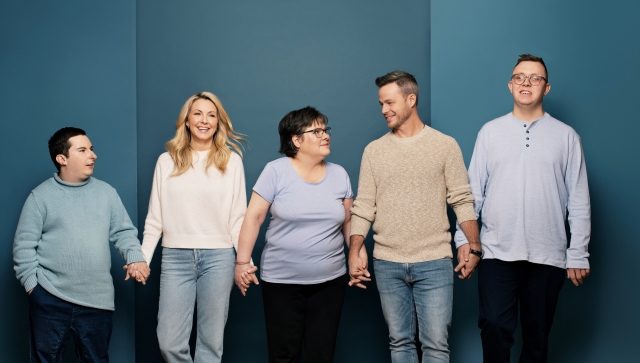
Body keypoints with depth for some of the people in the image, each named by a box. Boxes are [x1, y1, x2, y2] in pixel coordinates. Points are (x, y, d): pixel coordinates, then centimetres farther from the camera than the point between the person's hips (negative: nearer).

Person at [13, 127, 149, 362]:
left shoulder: (107, 192, 8)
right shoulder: (40, 196, -1)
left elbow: (123, 232, 8)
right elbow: (24, 244, -1)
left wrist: (135, 258, -10)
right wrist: (31, 282, -7)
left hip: (97, 299, 2)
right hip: (50, 299, -2)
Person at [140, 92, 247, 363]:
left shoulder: (231, 161, 3)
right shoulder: (167, 161, 7)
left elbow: (238, 217, 3)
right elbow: (155, 217, 8)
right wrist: (142, 257, 2)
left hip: (218, 257, -1)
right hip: (175, 257, 1)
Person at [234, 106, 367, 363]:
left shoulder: (339, 174, 4)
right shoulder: (276, 171, -7)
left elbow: (347, 220, 13)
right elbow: (254, 217, -6)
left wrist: (358, 248, -3)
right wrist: (242, 261, -10)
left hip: (330, 280, 3)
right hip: (281, 280, -3)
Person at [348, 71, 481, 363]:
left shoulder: (445, 146, 1)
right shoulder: (374, 151, 6)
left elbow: (462, 201, 0)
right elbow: (363, 208, 6)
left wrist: (473, 246, -9)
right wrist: (353, 254, -1)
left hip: (434, 263, -2)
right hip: (387, 265, 2)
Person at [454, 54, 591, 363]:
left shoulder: (566, 136, 4)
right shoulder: (490, 132, 6)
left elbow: (579, 201, 4)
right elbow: (473, 191, 6)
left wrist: (578, 255, 0)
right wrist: (464, 241, 0)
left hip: (547, 256, 0)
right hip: (496, 252, 0)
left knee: (537, 334, 7)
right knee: (494, 324, -10)